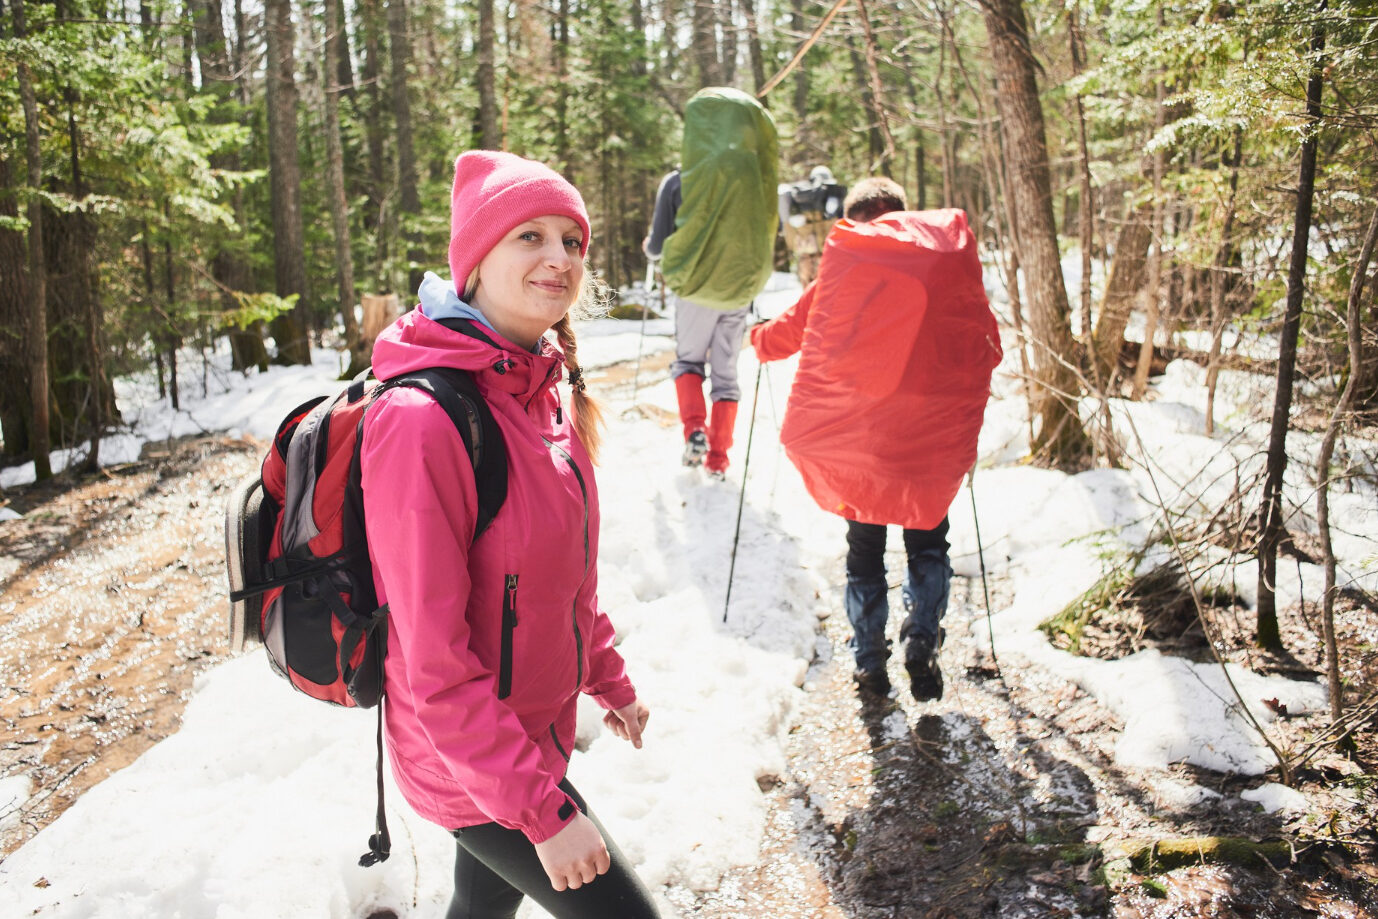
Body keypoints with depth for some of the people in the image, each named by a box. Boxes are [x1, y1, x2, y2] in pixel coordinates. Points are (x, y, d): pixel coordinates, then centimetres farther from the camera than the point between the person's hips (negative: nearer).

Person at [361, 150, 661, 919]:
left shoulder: (545, 391, 0)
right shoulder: (422, 421, -27)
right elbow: (434, 664, -26)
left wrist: (610, 680, 17)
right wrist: (544, 810, -23)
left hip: (536, 729, 8)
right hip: (466, 762, -8)